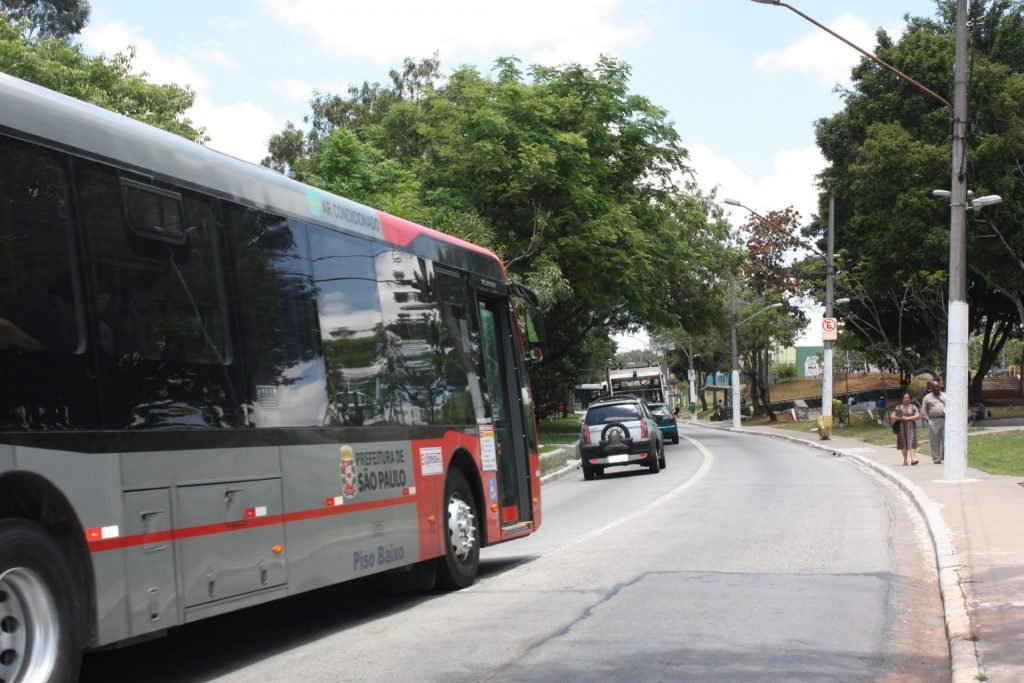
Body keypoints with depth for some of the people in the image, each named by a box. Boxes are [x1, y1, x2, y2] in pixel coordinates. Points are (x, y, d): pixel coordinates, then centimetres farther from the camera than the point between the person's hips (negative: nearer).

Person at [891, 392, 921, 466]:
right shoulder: (898, 407, 11)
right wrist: (901, 418, -11)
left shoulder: (913, 407, 8)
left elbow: (917, 415, -3)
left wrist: (908, 418, -13)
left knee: (911, 442, -13)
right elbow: (892, 416, 4)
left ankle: (913, 458, -24)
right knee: (903, 443, 2)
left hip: (911, 427, -1)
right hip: (901, 427, 1)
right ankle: (905, 460, 10)